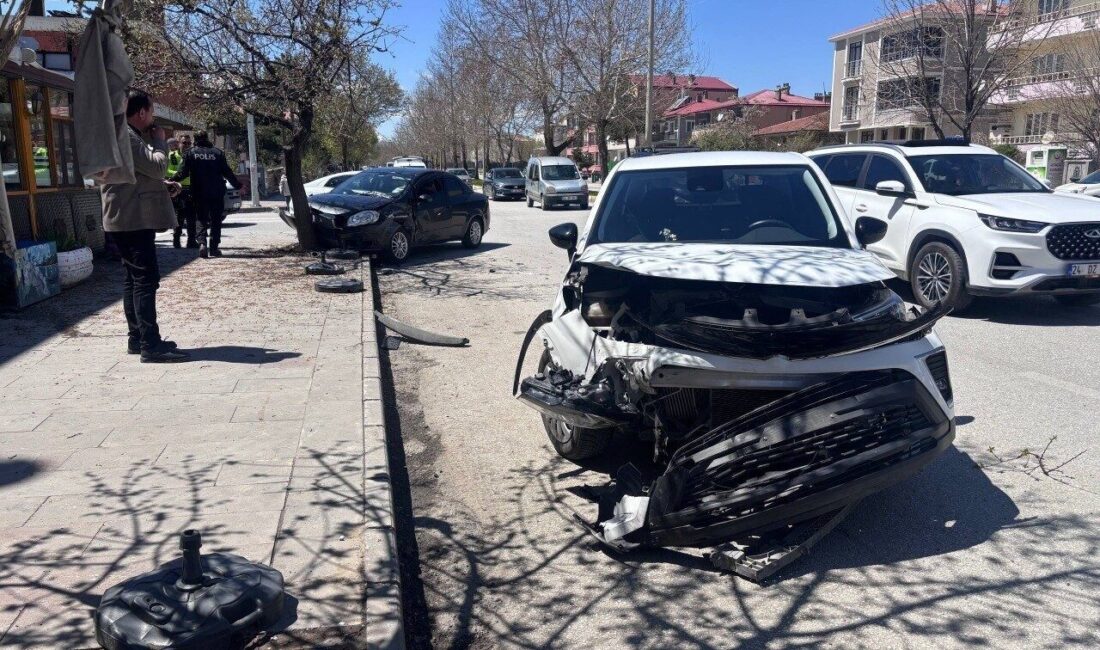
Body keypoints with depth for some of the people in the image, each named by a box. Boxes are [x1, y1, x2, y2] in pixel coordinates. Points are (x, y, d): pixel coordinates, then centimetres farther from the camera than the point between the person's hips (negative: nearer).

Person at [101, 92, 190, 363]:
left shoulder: (127, 135, 20)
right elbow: (157, 166, -20)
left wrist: (164, 186, 11)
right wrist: (160, 140, -4)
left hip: (129, 220, 11)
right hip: (133, 220, -11)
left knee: (134, 279, 13)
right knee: (146, 280, -13)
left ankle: (137, 338, 19)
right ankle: (151, 345, -14)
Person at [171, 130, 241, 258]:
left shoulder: (190, 154, -1)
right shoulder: (217, 152, 1)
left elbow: (183, 173, -5)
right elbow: (227, 172, 0)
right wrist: (237, 185, 11)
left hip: (199, 194, 0)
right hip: (217, 193, 0)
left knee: (202, 220, 7)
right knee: (216, 221, 10)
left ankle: (202, 243, -15)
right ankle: (214, 247, 7)